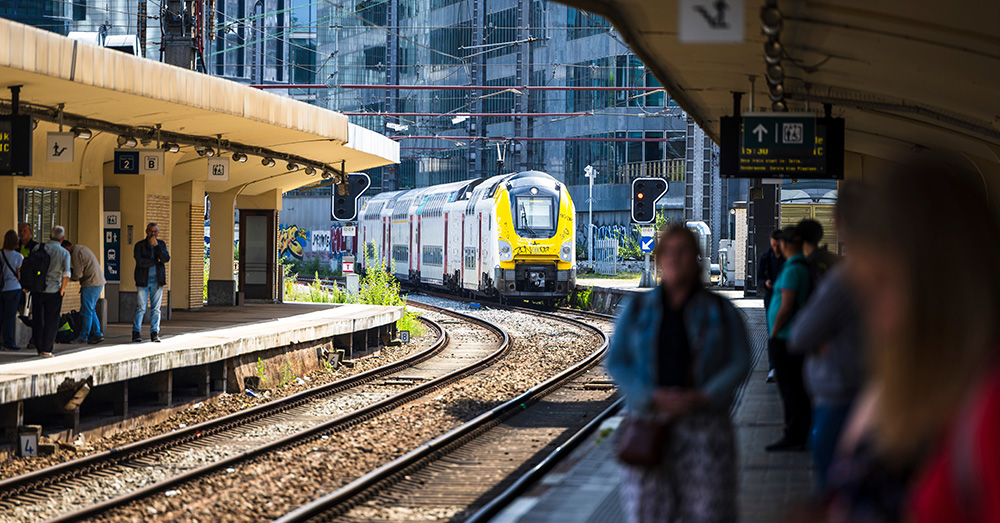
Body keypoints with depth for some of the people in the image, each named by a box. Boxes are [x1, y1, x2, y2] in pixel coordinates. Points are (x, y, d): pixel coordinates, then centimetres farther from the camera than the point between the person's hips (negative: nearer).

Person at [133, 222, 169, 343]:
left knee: (156, 308, 1)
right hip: (143, 280, -2)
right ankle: (136, 333, -4)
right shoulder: (139, 246, 1)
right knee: (140, 308, -7)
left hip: (157, 281, 2)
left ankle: (154, 333, 4)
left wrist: (156, 246, -14)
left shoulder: (161, 244, 9)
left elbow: (166, 258, -7)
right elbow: (140, 262, -13)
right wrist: (155, 261, -9)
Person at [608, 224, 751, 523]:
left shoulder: (720, 311, 6)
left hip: (702, 418, -1)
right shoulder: (638, 310, 8)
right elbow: (616, 362, 3)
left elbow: (739, 362, 2)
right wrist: (653, 397, -13)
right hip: (650, 419, 1)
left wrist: (703, 397, -13)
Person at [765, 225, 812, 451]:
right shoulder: (806, 266, 9)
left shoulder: (792, 270, -18)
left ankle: (792, 436, -3)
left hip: (784, 337, -9)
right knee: (799, 386, 13)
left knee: (788, 387, -5)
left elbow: (786, 308, -21)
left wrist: (773, 334, -13)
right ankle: (802, 436, 18)